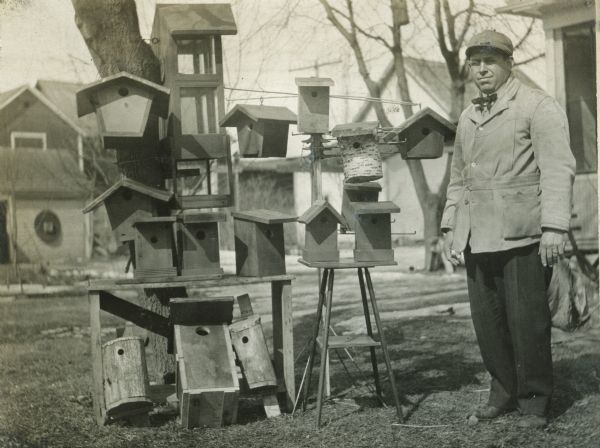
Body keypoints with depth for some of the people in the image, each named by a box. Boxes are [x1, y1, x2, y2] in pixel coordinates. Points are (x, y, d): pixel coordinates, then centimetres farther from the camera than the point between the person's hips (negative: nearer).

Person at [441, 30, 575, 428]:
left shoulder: (538, 107, -2)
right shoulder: (468, 119, 19)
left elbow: (558, 169, -10)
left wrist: (554, 227, -18)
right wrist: (450, 226, 18)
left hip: (524, 235, -6)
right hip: (479, 240, 6)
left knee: (527, 319, -4)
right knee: (487, 319, 6)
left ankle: (535, 400, 10)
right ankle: (504, 391, 21)